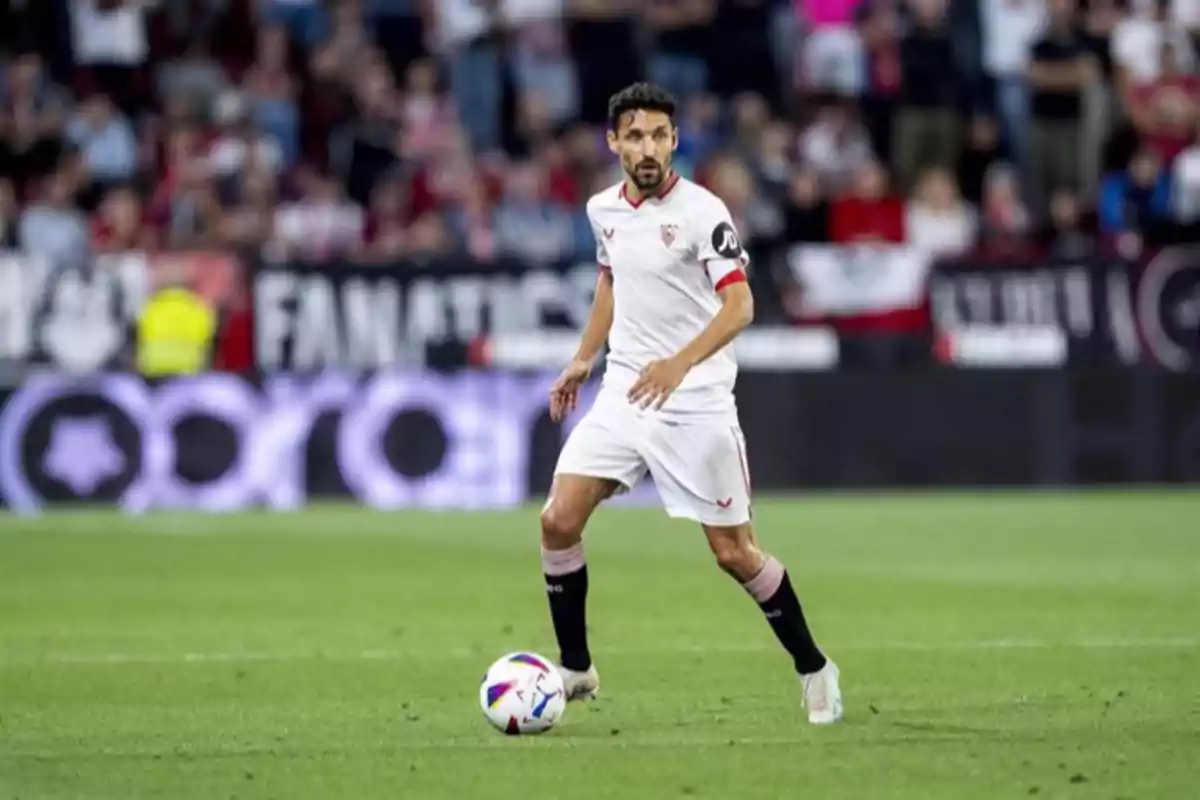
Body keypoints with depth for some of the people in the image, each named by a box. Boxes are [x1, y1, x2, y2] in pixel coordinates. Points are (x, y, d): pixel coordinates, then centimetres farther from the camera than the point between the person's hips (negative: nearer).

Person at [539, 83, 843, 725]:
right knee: (558, 521, -8)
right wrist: (583, 359, 20)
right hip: (622, 396, 5)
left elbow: (739, 306, -20)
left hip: (695, 405, -5)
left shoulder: (702, 212, -13)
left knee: (734, 553, -2)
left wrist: (680, 363, -33)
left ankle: (813, 669, 17)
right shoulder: (604, 209, 6)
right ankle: (575, 670, 7)